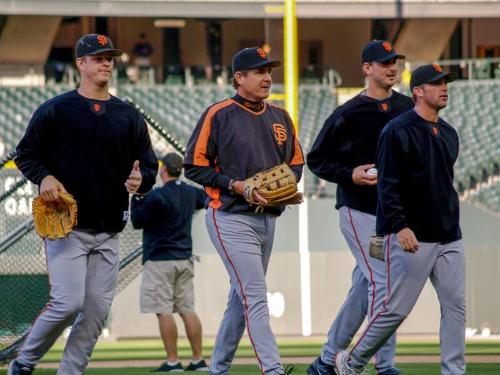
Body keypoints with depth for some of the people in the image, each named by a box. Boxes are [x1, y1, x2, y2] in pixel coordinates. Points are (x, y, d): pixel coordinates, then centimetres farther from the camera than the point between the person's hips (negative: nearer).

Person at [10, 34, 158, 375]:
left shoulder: (129, 116, 12)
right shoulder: (55, 110, 1)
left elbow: (149, 164, 15)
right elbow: (26, 153, 6)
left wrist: (140, 180, -7)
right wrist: (44, 177, -13)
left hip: (109, 231, 5)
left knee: (97, 309, 1)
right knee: (68, 303, -14)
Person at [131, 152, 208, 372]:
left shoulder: (157, 196, -15)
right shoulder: (191, 193, 7)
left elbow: (137, 222, -7)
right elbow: (206, 199, 29)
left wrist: (137, 197, 2)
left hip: (160, 259, -7)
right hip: (185, 259, 7)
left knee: (163, 311, -6)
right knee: (187, 310, 8)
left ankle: (172, 361, -10)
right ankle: (198, 360, 5)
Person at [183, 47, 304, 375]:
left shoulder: (280, 118, 12)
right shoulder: (219, 115, -7)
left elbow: (296, 162, 21)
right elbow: (194, 165, -7)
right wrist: (236, 185, -17)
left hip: (268, 220, 7)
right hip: (232, 220, -7)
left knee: (242, 298, 14)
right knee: (256, 297, -17)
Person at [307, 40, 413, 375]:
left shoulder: (407, 108, 9)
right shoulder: (349, 114, -7)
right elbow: (316, 160, -2)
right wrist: (350, 175, -16)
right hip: (358, 210, -6)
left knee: (364, 288, 9)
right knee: (381, 282, -14)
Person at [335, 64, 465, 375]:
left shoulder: (448, 134, 15)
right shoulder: (398, 131, -9)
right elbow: (388, 184, -15)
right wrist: (399, 226, -26)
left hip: (449, 238, 7)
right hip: (411, 236, -7)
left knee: (456, 305, 1)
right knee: (397, 308, -4)